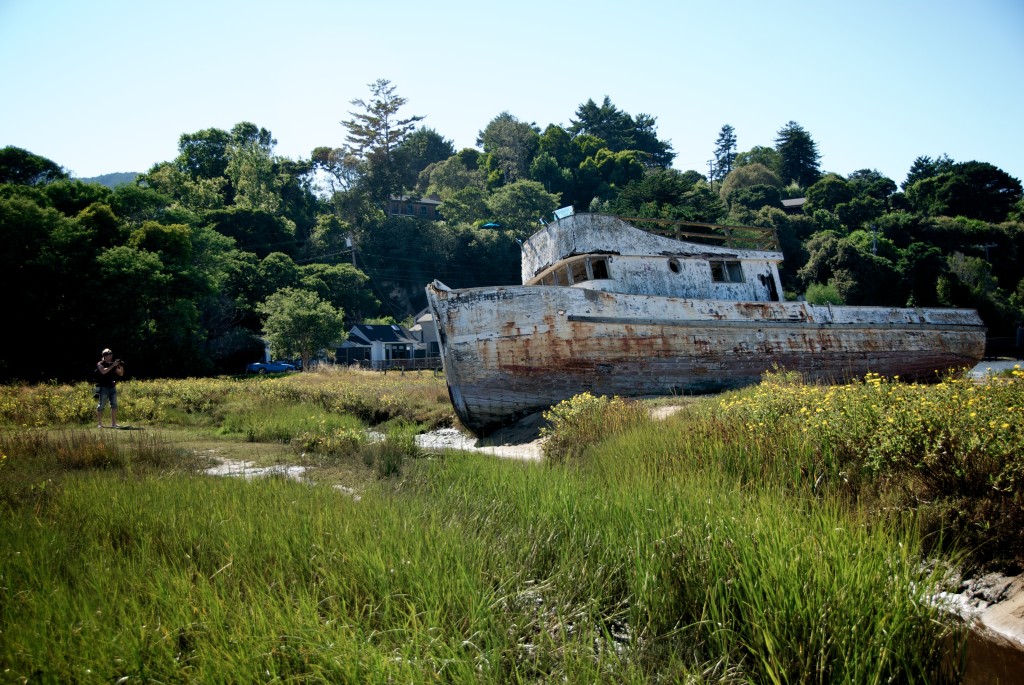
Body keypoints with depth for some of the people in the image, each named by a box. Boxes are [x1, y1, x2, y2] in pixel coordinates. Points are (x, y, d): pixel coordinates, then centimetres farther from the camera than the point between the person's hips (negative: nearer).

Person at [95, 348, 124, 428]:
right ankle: (99, 424, 7)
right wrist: (113, 365, -24)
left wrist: (121, 367, -6)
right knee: (101, 406, 0)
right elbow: (103, 371, -22)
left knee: (114, 406, 1)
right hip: (103, 388, -5)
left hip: (112, 387, 5)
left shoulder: (113, 364, 12)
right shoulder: (100, 364, -3)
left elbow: (120, 374, 11)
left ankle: (113, 423, 5)